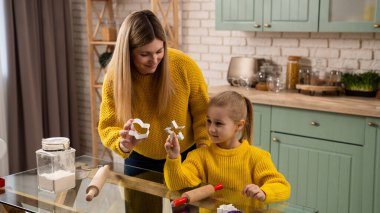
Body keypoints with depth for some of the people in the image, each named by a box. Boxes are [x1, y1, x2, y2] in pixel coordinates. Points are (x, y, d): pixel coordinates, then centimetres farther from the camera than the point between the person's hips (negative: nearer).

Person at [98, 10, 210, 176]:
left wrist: (204, 149, -22)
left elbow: (202, 112, -10)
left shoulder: (184, 66, -22)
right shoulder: (114, 77, -19)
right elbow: (108, 126, -16)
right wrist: (123, 144, -37)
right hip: (139, 160, 1)